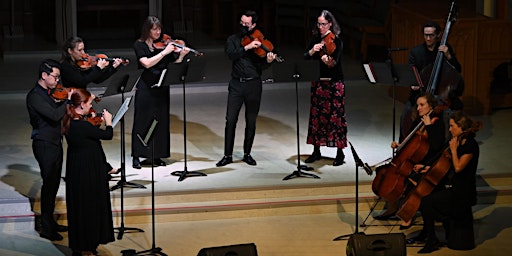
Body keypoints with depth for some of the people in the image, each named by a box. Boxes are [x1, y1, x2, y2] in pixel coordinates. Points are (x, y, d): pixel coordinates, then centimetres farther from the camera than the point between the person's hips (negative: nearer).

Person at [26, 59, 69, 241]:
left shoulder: (49, 93, 12)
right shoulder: (35, 96, -18)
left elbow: (59, 113, 15)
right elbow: (54, 115, -28)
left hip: (55, 143, 9)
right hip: (44, 145, -9)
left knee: (54, 184, 15)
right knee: (49, 184, -7)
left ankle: (50, 221, 26)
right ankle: (46, 228, -2)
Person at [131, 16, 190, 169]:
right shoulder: (139, 45, -2)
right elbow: (147, 63, -18)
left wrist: (181, 55, -12)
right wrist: (164, 52, -18)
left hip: (161, 88, 4)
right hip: (145, 88, -4)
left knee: (160, 121, 6)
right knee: (142, 121, -2)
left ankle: (155, 156, 14)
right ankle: (137, 157, 1)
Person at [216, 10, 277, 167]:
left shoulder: (259, 41, 4)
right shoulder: (233, 39, 7)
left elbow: (261, 66, -3)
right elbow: (231, 54, -14)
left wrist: (268, 61, -24)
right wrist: (247, 47, -23)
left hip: (253, 85, 0)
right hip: (236, 84, 0)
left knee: (251, 122, 6)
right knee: (230, 120, -4)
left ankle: (247, 154, 18)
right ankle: (228, 155, 3)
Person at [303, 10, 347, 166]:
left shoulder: (336, 40, -8)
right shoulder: (315, 39, 7)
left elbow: (335, 61, -21)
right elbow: (305, 58, 3)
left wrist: (328, 61, -43)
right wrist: (312, 51, -17)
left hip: (334, 83, -5)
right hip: (318, 82, 5)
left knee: (336, 116, -4)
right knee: (316, 115, 8)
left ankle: (340, 153, 2)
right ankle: (316, 151, 18)